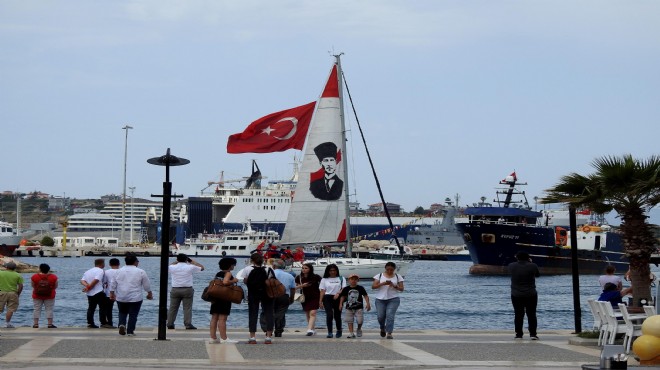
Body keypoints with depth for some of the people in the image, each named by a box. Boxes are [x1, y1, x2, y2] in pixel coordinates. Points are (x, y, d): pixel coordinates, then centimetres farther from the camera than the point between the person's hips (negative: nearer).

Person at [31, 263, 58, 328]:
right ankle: (50, 324, 2)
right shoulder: (53, 277, -9)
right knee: (49, 309, 5)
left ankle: (35, 324, 7)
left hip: (37, 296, 0)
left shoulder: (34, 277, -9)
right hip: (49, 296, 0)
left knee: (37, 309, 8)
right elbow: (55, 287, -1)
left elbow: (33, 286, 1)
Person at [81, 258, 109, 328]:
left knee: (91, 308, 10)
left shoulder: (88, 271, 18)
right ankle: (103, 323, -3)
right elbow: (96, 280, -19)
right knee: (103, 307, 0)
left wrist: (86, 285, -9)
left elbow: (82, 280, 7)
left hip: (89, 293, 7)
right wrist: (89, 287, -11)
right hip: (99, 293, -7)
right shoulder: (100, 271, -7)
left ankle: (90, 323, 8)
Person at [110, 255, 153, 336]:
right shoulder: (140, 272, -4)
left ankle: (122, 324, -5)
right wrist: (150, 293, 18)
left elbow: (113, 284, 9)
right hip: (135, 298, -3)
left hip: (121, 298, 3)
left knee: (122, 313, 18)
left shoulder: (119, 271, 4)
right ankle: (130, 331, 2)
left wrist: (112, 293, 21)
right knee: (133, 315, 4)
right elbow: (147, 285, 3)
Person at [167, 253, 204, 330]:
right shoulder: (190, 267, -6)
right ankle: (188, 324, -4)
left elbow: (168, 266, 24)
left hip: (175, 290, 2)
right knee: (187, 308, 0)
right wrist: (192, 261, 16)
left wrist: (176, 261, 25)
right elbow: (202, 267, 10)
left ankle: (170, 324, 11)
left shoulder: (173, 267, -2)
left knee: (173, 308, 8)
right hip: (187, 290, -2)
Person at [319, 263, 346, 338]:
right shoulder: (324, 280, 11)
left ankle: (339, 331, 28)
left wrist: (338, 293, -21)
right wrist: (320, 302, 0)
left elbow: (344, 289, -1)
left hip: (338, 298, 0)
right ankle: (329, 332, -12)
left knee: (337, 316, 5)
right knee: (329, 315, -15)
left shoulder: (341, 279, 9)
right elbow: (322, 291, 8)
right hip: (327, 298, 0)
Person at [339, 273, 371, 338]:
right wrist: (341, 304, -1)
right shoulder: (346, 289, 0)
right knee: (349, 321, 1)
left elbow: (365, 296, 0)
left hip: (359, 307, -1)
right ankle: (351, 333, 7)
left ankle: (359, 329, 26)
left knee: (360, 320, -4)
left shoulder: (360, 288, -2)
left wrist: (368, 304, -7)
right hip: (349, 308, 1)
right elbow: (342, 296, 7)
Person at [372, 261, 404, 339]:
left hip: (393, 299, -1)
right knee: (380, 316, -1)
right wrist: (383, 283, -17)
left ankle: (389, 333, -15)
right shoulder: (379, 276, 6)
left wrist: (394, 286, -16)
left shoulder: (398, 277, 6)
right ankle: (382, 328, 29)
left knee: (390, 315, -15)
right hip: (380, 299, 1)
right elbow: (373, 286, -3)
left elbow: (401, 289, 3)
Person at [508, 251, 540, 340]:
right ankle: (533, 334, 1)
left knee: (518, 315, 7)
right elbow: (537, 274, 10)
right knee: (531, 314, 5)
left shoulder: (512, 266, -5)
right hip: (531, 295, -1)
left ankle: (519, 334, 8)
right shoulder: (532, 266, -9)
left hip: (516, 295, 1)